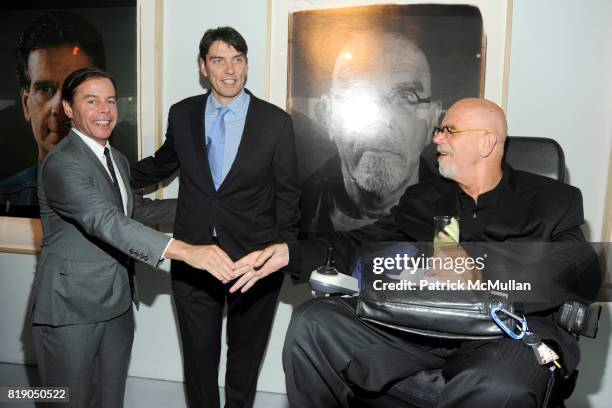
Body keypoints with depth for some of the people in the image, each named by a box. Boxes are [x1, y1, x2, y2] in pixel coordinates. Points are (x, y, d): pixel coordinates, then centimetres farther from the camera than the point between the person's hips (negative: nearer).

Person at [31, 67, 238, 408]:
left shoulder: (118, 160, 12)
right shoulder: (62, 163, -18)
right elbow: (106, 221, -33)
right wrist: (187, 251, -44)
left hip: (117, 304, 8)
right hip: (72, 309, -7)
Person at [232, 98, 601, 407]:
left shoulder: (553, 200, 11)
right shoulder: (422, 198, 20)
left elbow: (582, 275, -3)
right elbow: (363, 245, 14)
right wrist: (290, 253, 1)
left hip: (508, 328, -3)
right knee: (311, 324, -15)